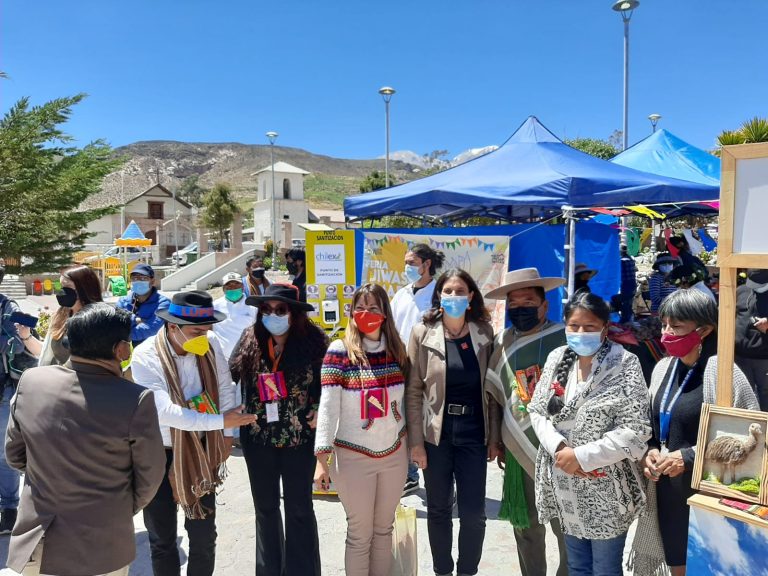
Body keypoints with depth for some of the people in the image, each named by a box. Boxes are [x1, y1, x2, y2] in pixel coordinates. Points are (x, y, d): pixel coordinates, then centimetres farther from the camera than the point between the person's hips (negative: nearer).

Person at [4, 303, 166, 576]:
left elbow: (14, 454, 4)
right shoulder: (136, 400, -23)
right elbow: (149, 476, -10)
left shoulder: (30, 381, -11)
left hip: (35, 546, 3)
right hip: (101, 552, -3)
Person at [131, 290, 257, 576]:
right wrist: (220, 421, -27)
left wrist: (227, 435, 4)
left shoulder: (211, 344, -10)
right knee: (162, 539, 13)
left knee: (204, 536, 13)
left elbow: (225, 388, 2)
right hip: (158, 455, -3)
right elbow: (166, 411, -30)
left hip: (200, 451, 3)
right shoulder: (145, 357, -22)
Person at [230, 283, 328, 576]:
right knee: (265, 507, 17)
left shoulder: (313, 339, -10)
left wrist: (320, 410, -10)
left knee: (299, 509, 9)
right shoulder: (249, 340, -3)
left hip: (300, 437, -3)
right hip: (257, 437, 3)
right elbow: (231, 378, 5)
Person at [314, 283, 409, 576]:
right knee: (360, 534, 10)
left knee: (384, 529, 18)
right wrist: (322, 459, -18)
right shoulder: (340, 350, -13)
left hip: (394, 454, 4)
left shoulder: (398, 351, 0)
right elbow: (328, 406, -15)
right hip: (353, 457, -4)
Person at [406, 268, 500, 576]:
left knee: (474, 512, 7)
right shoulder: (423, 332, -7)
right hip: (436, 433, -1)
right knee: (438, 510, 14)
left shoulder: (484, 332, -1)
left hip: (473, 433, 1)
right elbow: (413, 391, -5)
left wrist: (495, 436, 2)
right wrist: (415, 441, -7)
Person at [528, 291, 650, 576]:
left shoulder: (625, 365, -13)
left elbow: (635, 432, -18)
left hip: (606, 491, -4)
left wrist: (581, 456, -19)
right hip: (565, 488, 5)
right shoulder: (557, 358, 1)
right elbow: (537, 410, 3)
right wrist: (559, 448, -14)